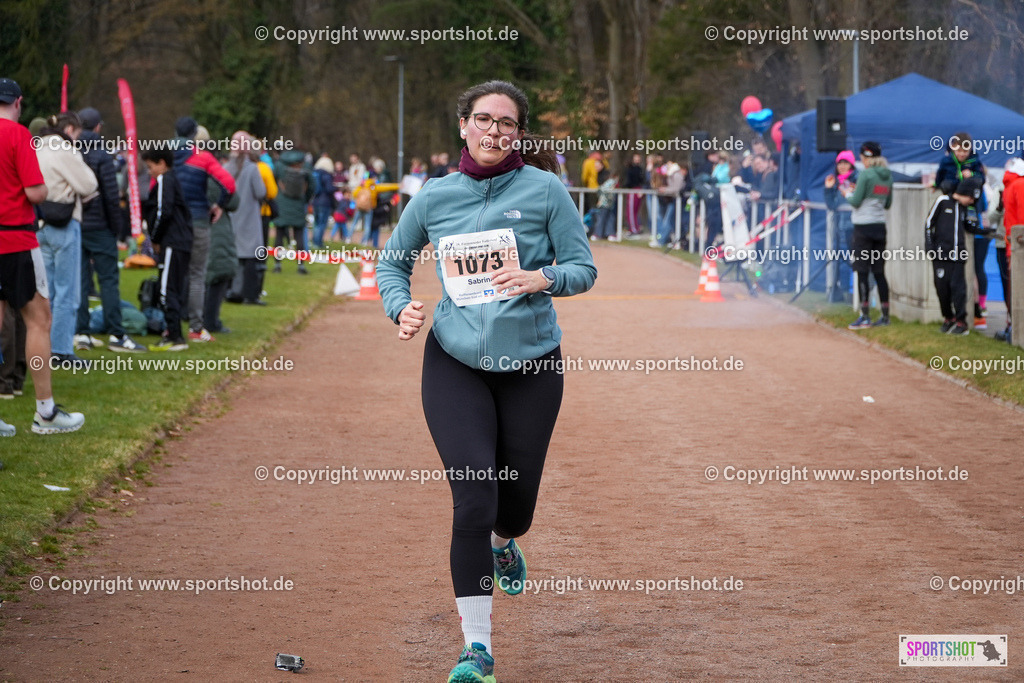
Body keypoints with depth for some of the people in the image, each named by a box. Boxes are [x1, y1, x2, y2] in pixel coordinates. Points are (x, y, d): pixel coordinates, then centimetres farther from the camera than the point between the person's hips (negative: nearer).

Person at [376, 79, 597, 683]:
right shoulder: (435, 197, 2)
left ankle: (503, 545, 52)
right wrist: (401, 308, -4)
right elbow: (393, 262, 15)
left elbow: (584, 267, -1)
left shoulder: (545, 190, -3)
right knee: (473, 501, -13)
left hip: (531, 362, 0)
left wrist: (541, 279, -21)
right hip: (455, 363, 0)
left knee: (516, 506, 11)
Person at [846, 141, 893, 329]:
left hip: (863, 228, -7)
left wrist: (848, 193, 7)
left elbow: (856, 201, -12)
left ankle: (865, 317, -6)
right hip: (880, 227, 7)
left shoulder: (866, 175, -13)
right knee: (879, 272, 11)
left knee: (862, 272, -4)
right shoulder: (887, 176, 9)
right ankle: (885, 316, 12)